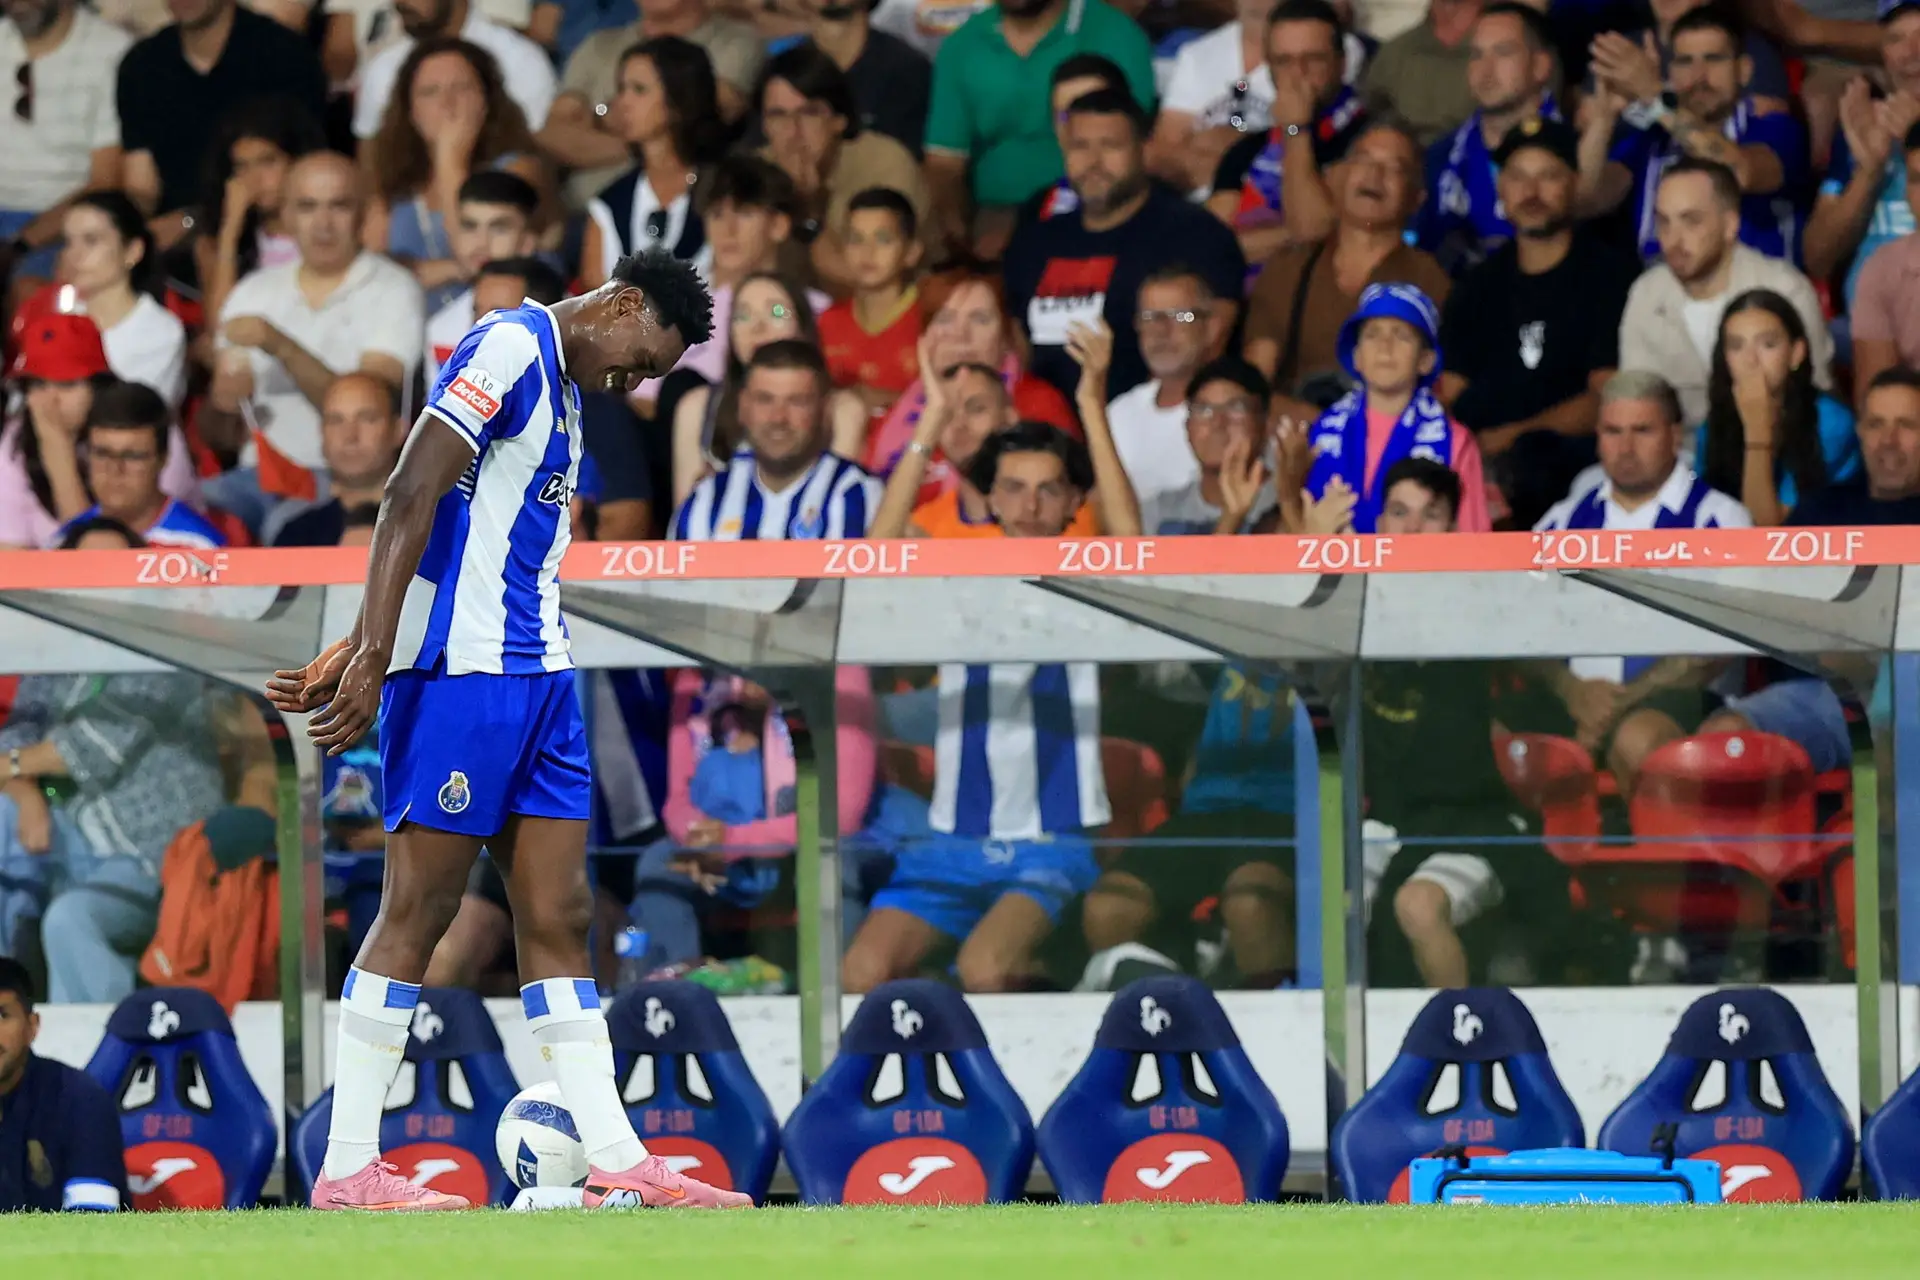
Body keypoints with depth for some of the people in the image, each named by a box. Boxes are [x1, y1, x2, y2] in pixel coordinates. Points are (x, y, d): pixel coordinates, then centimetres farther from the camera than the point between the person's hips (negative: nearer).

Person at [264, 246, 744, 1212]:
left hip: (536, 679, 9)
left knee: (558, 917, 6)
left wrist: (355, 655, 18)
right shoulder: (510, 350, -9)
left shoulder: (564, 391, 21)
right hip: (461, 670, -9)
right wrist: (372, 657, -23)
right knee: (418, 911, -6)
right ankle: (346, 1172, -2)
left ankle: (616, 1164, 5)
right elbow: (410, 500, -17)